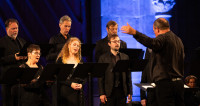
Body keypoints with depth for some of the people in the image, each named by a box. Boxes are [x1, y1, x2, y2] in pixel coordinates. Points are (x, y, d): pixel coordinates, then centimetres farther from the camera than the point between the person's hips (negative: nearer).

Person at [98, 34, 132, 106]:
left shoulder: (125, 57, 11)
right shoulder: (103, 58, 3)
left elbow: (128, 76, 10)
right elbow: (100, 78, 0)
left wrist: (129, 92, 5)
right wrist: (101, 94, -7)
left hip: (122, 91, 2)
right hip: (109, 92, -2)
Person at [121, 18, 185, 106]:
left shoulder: (163, 37, -11)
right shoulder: (178, 40, 17)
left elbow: (152, 43, -33)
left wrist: (134, 33, -43)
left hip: (165, 83, -9)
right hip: (179, 82, 9)